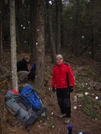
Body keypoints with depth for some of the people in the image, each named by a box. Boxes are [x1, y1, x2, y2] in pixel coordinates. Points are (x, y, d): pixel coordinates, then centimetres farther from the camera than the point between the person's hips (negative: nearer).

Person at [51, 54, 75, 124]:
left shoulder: (67, 66, -8)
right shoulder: (55, 68, 7)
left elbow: (71, 76, -8)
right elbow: (54, 78, 14)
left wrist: (71, 86, -10)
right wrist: (53, 86, 15)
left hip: (66, 87, -5)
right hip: (58, 88, 5)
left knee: (67, 102, -4)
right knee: (60, 101, 14)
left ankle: (68, 116, 6)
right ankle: (63, 113, 34)